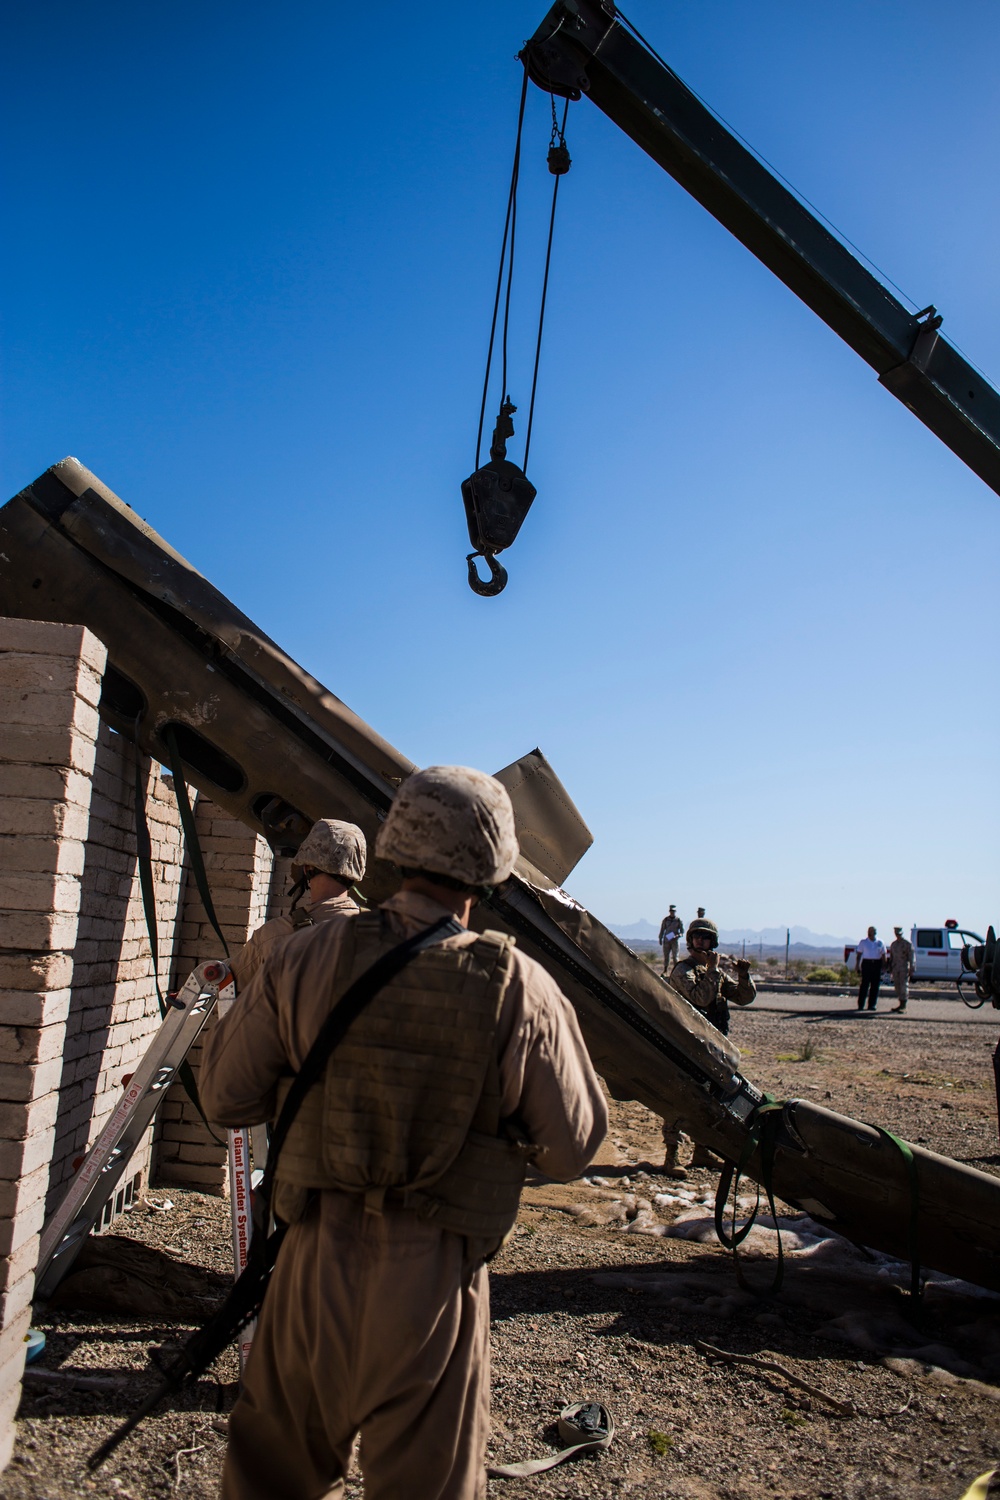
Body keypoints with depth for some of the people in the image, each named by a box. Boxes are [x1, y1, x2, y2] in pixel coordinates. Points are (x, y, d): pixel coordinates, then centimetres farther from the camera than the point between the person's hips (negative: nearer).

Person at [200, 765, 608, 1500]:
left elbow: (228, 1098, -1)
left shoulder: (309, 956, -11)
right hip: (436, 1281, -1)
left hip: (318, 1263, 2)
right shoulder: (522, 990, -14)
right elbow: (572, 1149, -2)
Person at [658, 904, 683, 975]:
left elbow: (682, 931, 4)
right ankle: (665, 970, 8)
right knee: (666, 956, 3)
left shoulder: (679, 920, 2)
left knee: (675, 956, -4)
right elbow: (662, 930, 11)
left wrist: (677, 936, -14)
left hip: (675, 940, -2)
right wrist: (660, 939, 7)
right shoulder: (665, 920, 6)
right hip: (666, 940, 2)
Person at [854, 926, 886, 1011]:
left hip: (877, 964, 2)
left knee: (875, 985, 1)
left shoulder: (880, 942, 8)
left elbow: (883, 955, 10)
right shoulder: (863, 942, 5)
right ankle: (860, 1005, -3)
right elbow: (859, 954, 5)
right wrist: (857, 965, -3)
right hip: (866, 963, -2)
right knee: (864, 984, -6)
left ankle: (872, 1005, 9)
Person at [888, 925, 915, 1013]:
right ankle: (900, 1004, 13)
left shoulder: (908, 943, -3)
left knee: (904, 986, -9)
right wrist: (890, 969, 17)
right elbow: (891, 957, 20)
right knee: (897, 986, 6)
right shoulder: (893, 944, 15)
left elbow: (911, 958, -7)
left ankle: (903, 1004, -8)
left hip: (904, 968, -6)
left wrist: (912, 970, -11)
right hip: (895, 969, 6)